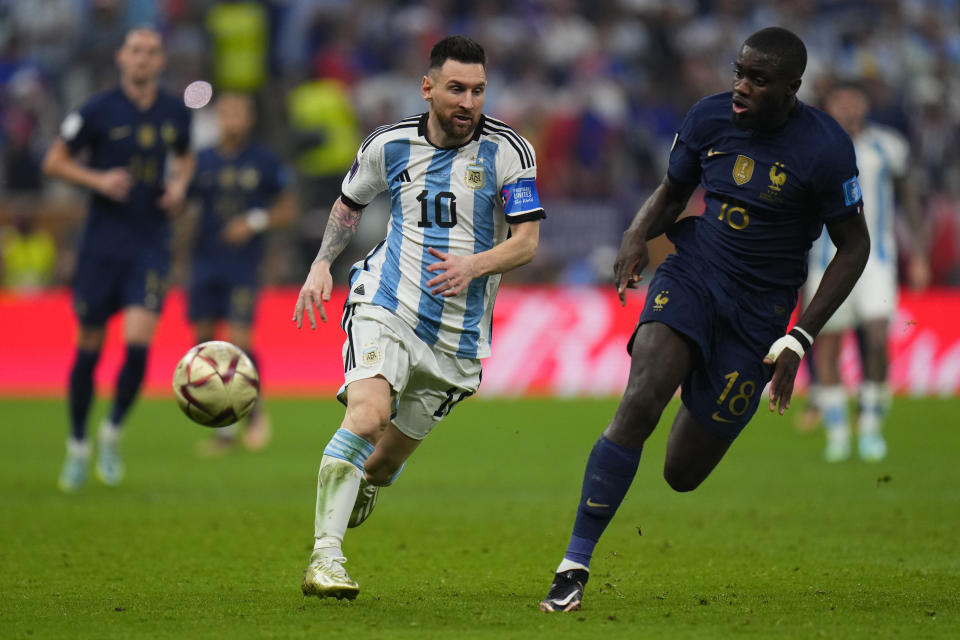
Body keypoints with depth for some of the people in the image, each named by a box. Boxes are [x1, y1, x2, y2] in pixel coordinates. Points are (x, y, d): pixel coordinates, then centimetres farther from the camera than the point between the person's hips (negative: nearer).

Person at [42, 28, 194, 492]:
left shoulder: (174, 113, 5)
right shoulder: (98, 111, -5)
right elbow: (54, 162, 1)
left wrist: (179, 185, 3)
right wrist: (98, 180, -14)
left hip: (151, 243, 2)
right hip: (102, 241, -1)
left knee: (138, 342, -14)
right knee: (89, 347, 4)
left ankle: (112, 434, 8)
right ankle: (77, 445, 22)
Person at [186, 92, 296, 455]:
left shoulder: (264, 163, 1)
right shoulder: (203, 162, 6)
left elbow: (288, 210, 5)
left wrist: (256, 221, -11)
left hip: (243, 265, -3)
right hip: (206, 262, 3)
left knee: (239, 340, -14)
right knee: (204, 340, 2)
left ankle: (254, 410, 12)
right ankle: (223, 429, 13)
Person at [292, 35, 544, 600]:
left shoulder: (508, 151, -6)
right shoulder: (390, 145, 1)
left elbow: (527, 242, -8)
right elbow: (350, 203, 21)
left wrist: (472, 266, -26)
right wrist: (321, 266, 9)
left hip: (458, 335, 1)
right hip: (385, 306, -1)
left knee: (388, 458, 10)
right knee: (368, 414, -27)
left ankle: (362, 487, 48)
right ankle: (325, 559, -28)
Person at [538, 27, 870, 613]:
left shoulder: (825, 149, -14)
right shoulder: (710, 118, -3)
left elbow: (854, 246, -5)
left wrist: (800, 339, -10)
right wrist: (638, 235, -10)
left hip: (759, 311, -2)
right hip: (691, 277, 2)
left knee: (683, 473, 2)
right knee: (640, 402, -26)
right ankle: (575, 566, -22)